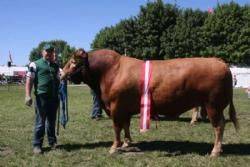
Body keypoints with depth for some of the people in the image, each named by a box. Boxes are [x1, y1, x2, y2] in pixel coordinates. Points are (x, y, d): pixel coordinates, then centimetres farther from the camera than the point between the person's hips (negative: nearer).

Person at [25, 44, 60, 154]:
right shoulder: (35, 65, 1)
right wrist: (28, 95, -14)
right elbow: (29, 80, -5)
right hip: (41, 96, -4)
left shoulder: (56, 66, 16)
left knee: (52, 121, 13)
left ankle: (52, 142, 23)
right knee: (40, 122, 0)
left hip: (54, 97, 5)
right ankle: (37, 145, 9)